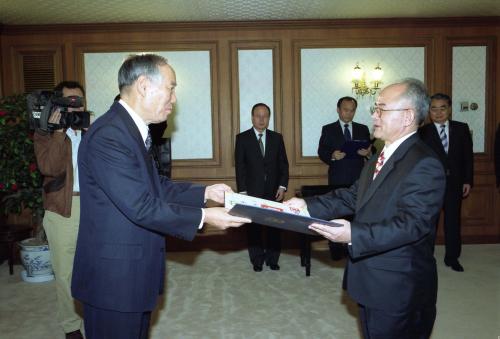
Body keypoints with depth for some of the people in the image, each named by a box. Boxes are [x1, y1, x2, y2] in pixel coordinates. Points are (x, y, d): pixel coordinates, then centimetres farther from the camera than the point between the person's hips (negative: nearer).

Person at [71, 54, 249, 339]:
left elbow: (156, 187, 11)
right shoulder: (108, 135, -24)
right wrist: (204, 217, -20)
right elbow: (141, 207, -26)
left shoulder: (131, 129, 8)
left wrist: (205, 192, 3)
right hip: (114, 276, -10)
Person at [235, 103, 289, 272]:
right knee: (254, 227, 5)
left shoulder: (277, 137, 8)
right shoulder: (242, 138, 1)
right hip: (252, 191, -2)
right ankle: (257, 260, 20)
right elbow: (240, 166, -1)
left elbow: (283, 164, 8)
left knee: (274, 226, 5)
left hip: (274, 191, 2)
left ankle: (272, 259, 20)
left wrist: (282, 186, -2)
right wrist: (242, 191, -7)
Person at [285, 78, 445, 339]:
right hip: (370, 284, 9)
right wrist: (308, 205, -5)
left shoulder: (424, 165, -20)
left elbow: (412, 223, -28)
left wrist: (353, 234, -39)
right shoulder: (379, 159, 10)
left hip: (398, 291, -9)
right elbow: (352, 197, 8)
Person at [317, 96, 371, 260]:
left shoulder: (363, 129, 12)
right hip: (337, 179, -2)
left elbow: (370, 150, 11)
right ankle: (336, 250, 11)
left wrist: (368, 152, -12)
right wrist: (332, 156, -19)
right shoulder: (328, 129, 5)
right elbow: (321, 152, 0)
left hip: (358, 179, 2)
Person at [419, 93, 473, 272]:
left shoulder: (462, 128, 4)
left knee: (453, 221, 10)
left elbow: (468, 156, 4)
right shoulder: (423, 132, -4)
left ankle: (452, 257, 24)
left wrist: (467, 180, 0)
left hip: (455, 183, 2)